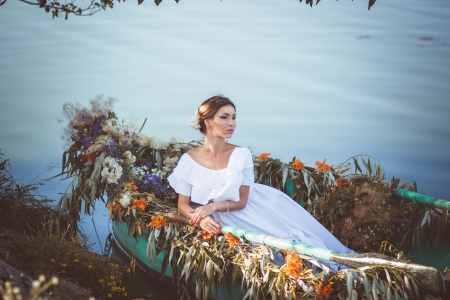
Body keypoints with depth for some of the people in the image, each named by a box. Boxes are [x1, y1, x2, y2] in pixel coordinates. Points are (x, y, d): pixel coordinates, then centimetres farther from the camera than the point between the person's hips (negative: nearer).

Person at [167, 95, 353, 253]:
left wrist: (212, 207, -22)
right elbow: (183, 205, -5)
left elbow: (242, 201, -7)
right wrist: (201, 218, -25)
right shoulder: (189, 160, -9)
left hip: (251, 207, 2)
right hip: (225, 219, -2)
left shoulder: (242, 155, -7)